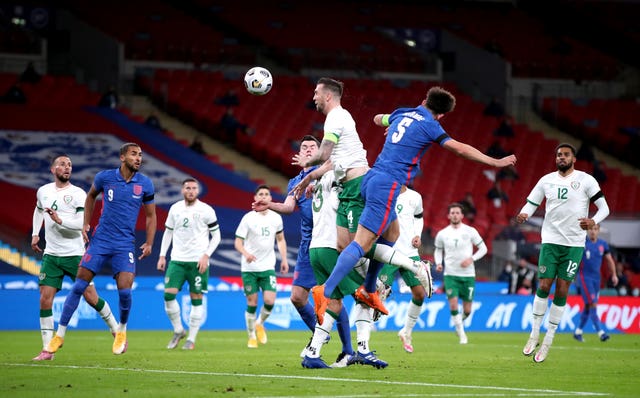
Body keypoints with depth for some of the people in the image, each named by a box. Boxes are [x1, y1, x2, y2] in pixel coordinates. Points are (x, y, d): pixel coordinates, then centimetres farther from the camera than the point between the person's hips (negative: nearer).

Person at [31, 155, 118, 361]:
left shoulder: (77, 194, -8)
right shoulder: (43, 191, 8)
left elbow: (83, 223, -18)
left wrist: (60, 221, -30)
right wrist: (35, 233, 21)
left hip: (75, 255, -4)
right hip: (51, 255, 4)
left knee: (91, 297, -1)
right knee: (45, 300, -5)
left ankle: (116, 331, 20)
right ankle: (47, 349, -1)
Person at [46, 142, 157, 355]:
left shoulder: (145, 184, -1)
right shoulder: (104, 177, -2)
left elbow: (151, 215, 11)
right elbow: (91, 196, 18)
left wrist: (149, 243, 2)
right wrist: (86, 224, 12)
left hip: (125, 245, 0)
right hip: (100, 240, 0)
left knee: (125, 290, -14)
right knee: (79, 286, -4)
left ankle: (121, 332, 15)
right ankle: (59, 335, 5)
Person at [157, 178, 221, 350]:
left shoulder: (206, 211, -4)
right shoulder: (175, 208, 8)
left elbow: (216, 236, 0)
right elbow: (168, 232, 17)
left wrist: (206, 255, -10)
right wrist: (162, 255, 9)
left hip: (198, 261, -3)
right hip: (177, 260, 3)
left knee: (196, 299, -1)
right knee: (168, 294, -8)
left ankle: (191, 339, 6)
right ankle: (178, 331, 11)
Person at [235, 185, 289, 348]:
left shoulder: (276, 218, 4)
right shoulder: (248, 218, -6)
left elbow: (280, 239, 19)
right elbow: (238, 242, -7)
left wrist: (284, 260, 11)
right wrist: (246, 253, -27)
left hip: (268, 267, 2)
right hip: (249, 267, -2)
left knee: (270, 301, -12)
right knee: (252, 303, 0)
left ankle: (260, 324, 18)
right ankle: (252, 336, 18)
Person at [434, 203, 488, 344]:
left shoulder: (470, 231, -2)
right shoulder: (442, 234, 2)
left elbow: (483, 248, 4)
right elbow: (438, 251, 17)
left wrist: (471, 259, -12)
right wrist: (438, 263, -3)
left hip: (468, 275, 0)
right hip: (450, 275, 0)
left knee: (467, 310, 3)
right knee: (453, 305, -14)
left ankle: (459, 321, 37)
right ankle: (462, 334, 0)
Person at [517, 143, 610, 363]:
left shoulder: (585, 180, -3)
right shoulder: (546, 180, 7)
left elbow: (604, 207, -3)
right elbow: (531, 204, 11)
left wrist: (593, 221, -24)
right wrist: (523, 215, -13)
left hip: (574, 243, -2)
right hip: (550, 240, 2)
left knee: (562, 291, -1)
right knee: (543, 286, -5)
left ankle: (548, 342, 7)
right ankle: (534, 335, 9)